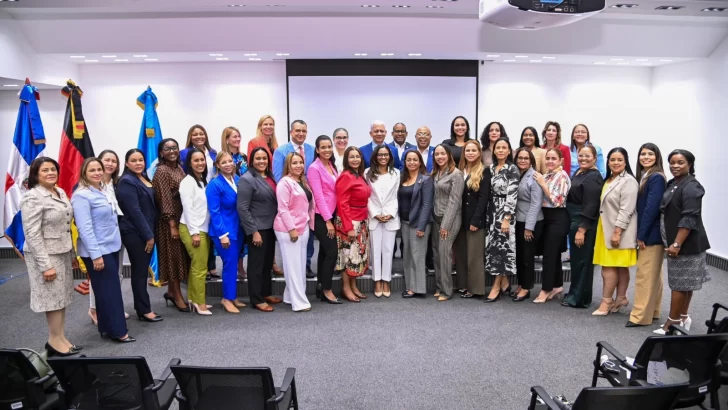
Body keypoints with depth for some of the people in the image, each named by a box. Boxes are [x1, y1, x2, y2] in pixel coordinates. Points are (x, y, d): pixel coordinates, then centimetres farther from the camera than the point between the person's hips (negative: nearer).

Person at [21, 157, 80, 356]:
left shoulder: (61, 192, 8)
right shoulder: (32, 197, -15)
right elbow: (32, 234, -19)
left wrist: (72, 253, 15)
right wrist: (45, 264, -21)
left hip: (63, 253, 8)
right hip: (46, 255, -7)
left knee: (62, 297, 12)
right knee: (53, 298, 1)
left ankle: (61, 338, 22)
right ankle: (54, 341, 14)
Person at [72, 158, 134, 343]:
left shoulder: (102, 192, 11)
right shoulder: (82, 196, -15)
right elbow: (84, 228, -20)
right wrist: (95, 254, -23)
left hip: (111, 247, 9)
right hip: (97, 251, -9)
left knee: (109, 289, 14)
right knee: (109, 290, -3)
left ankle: (107, 327, 24)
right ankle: (117, 330, 5)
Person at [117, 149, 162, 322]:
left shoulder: (144, 178, 13)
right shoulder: (127, 182, -13)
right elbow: (134, 211, -19)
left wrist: (151, 233, 11)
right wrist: (148, 235, -18)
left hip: (146, 231, 8)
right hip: (135, 233, -8)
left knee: (142, 270, 14)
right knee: (140, 271, -2)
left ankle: (142, 306, 23)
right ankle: (144, 310, 6)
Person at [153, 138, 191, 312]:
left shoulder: (179, 168, 11)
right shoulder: (162, 171, -12)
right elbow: (165, 200, -16)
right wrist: (172, 225, -19)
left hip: (182, 218, 8)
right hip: (169, 220, -8)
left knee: (180, 254, 13)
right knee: (173, 255, 0)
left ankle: (171, 291, 25)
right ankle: (177, 295, 9)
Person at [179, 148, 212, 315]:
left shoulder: (204, 181, 15)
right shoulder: (187, 182, -9)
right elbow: (187, 209, -14)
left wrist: (201, 231, 11)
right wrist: (194, 232, -17)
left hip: (204, 229, 7)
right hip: (192, 230, -7)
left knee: (197, 266, 9)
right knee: (200, 267, -6)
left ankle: (192, 299, 17)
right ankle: (199, 303, 0)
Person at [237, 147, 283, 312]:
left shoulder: (269, 177, 10)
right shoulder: (246, 179, -13)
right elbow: (242, 208, -17)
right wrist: (253, 231, -19)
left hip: (270, 227, 8)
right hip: (257, 229, -7)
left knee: (268, 262, 16)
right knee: (256, 264, 3)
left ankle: (266, 293, 29)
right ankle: (257, 299, 12)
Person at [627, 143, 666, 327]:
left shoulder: (656, 177, -15)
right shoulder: (644, 176, 13)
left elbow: (651, 207, -20)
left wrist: (642, 235, -17)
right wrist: (640, 233, 8)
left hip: (651, 234, -9)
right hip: (647, 233, 9)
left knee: (645, 275, -5)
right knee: (653, 274, 16)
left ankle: (641, 315, 0)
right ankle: (653, 311, 25)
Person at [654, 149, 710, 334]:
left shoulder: (691, 187, -17)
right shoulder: (673, 183, 12)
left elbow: (689, 219, -22)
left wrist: (677, 244, -23)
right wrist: (673, 242, 15)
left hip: (686, 243, -9)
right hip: (675, 240, 9)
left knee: (680, 283, -3)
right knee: (685, 282, 16)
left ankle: (673, 323, 4)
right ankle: (683, 317, 25)